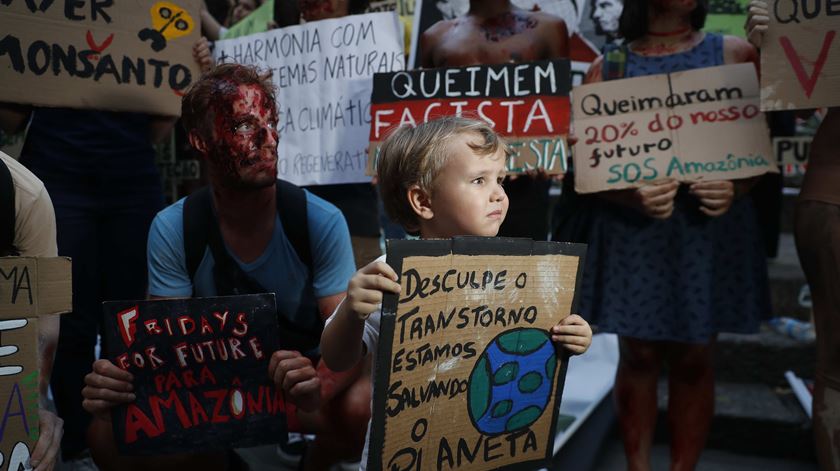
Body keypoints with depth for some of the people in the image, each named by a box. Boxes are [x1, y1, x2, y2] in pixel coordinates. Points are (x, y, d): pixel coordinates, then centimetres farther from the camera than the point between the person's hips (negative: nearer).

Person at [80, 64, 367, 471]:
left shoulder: (323, 222, -16)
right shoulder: (171, 230, -11)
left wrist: (319, 388, -44)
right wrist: (120, 384, -36)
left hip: (298, 390, -1)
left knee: (362, 406, -33)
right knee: (109, 434, -24)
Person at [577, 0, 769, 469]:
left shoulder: (735, 54, 6)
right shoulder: (608, 67, 4)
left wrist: (735, 188, -17)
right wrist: (631, 194, -19)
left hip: (712, 230, 1)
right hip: (631, 232, 0)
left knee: (694, 360, 8)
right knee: (639, 356, 7)